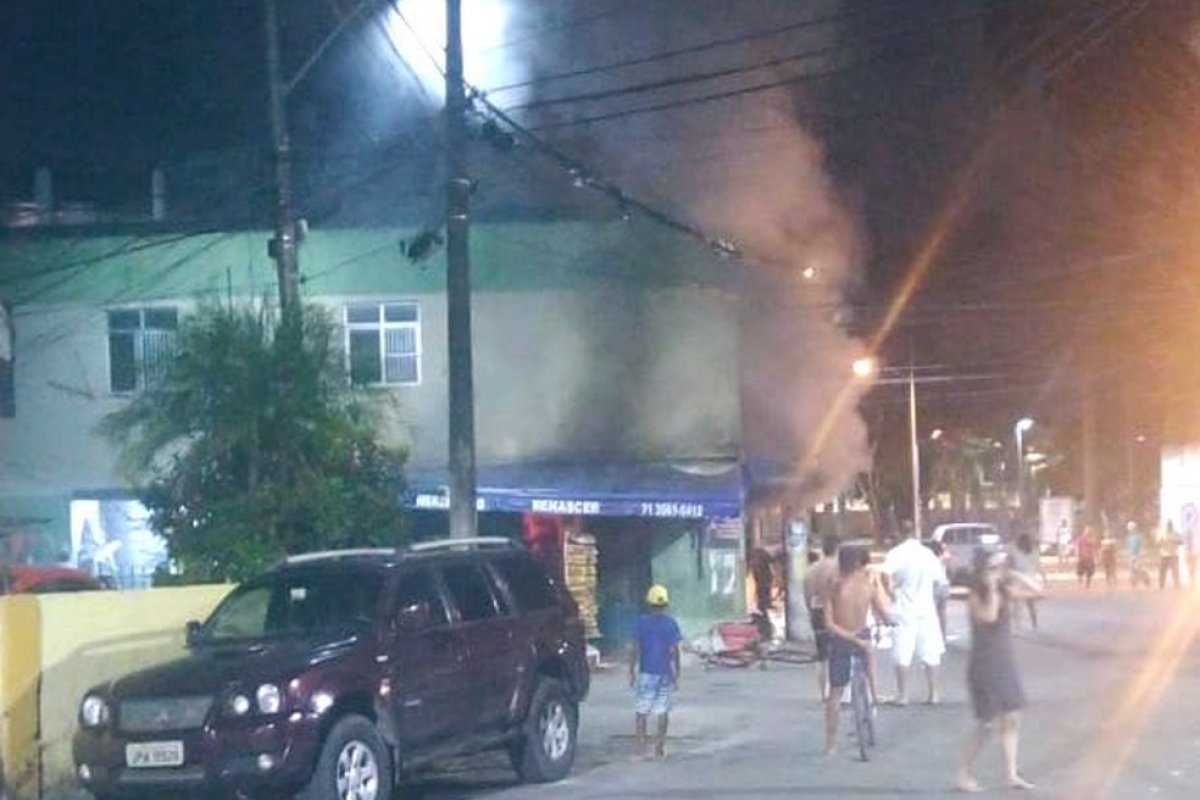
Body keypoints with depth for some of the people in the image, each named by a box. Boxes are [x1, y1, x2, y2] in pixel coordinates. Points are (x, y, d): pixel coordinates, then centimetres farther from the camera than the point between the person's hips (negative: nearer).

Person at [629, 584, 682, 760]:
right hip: (665, 673, 1)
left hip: (646, 673, -1)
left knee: (641, 711, 4)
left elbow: (635, 650, -5)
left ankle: (641, 748, -1)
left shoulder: (642, 622, -4)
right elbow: (675, 651, -2)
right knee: (663, 711, 10)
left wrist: (632, 672, 1)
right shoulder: (671, 623, -2)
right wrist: (676, 674, 4)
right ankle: (660, 748, 11)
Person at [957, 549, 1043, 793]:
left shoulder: (1006, 592, 4)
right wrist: (991, 588, -24)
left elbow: (1036, 591, 5)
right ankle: (965, 773, 7)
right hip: (984, 665, -7)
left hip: (1006, 663, 7)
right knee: (986, 722, -4)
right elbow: (989, 616, -31)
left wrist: (1015, 576, -6)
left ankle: (1011, 773, 9)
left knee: (1012, 719, 5)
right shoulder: (976, 597, -13)